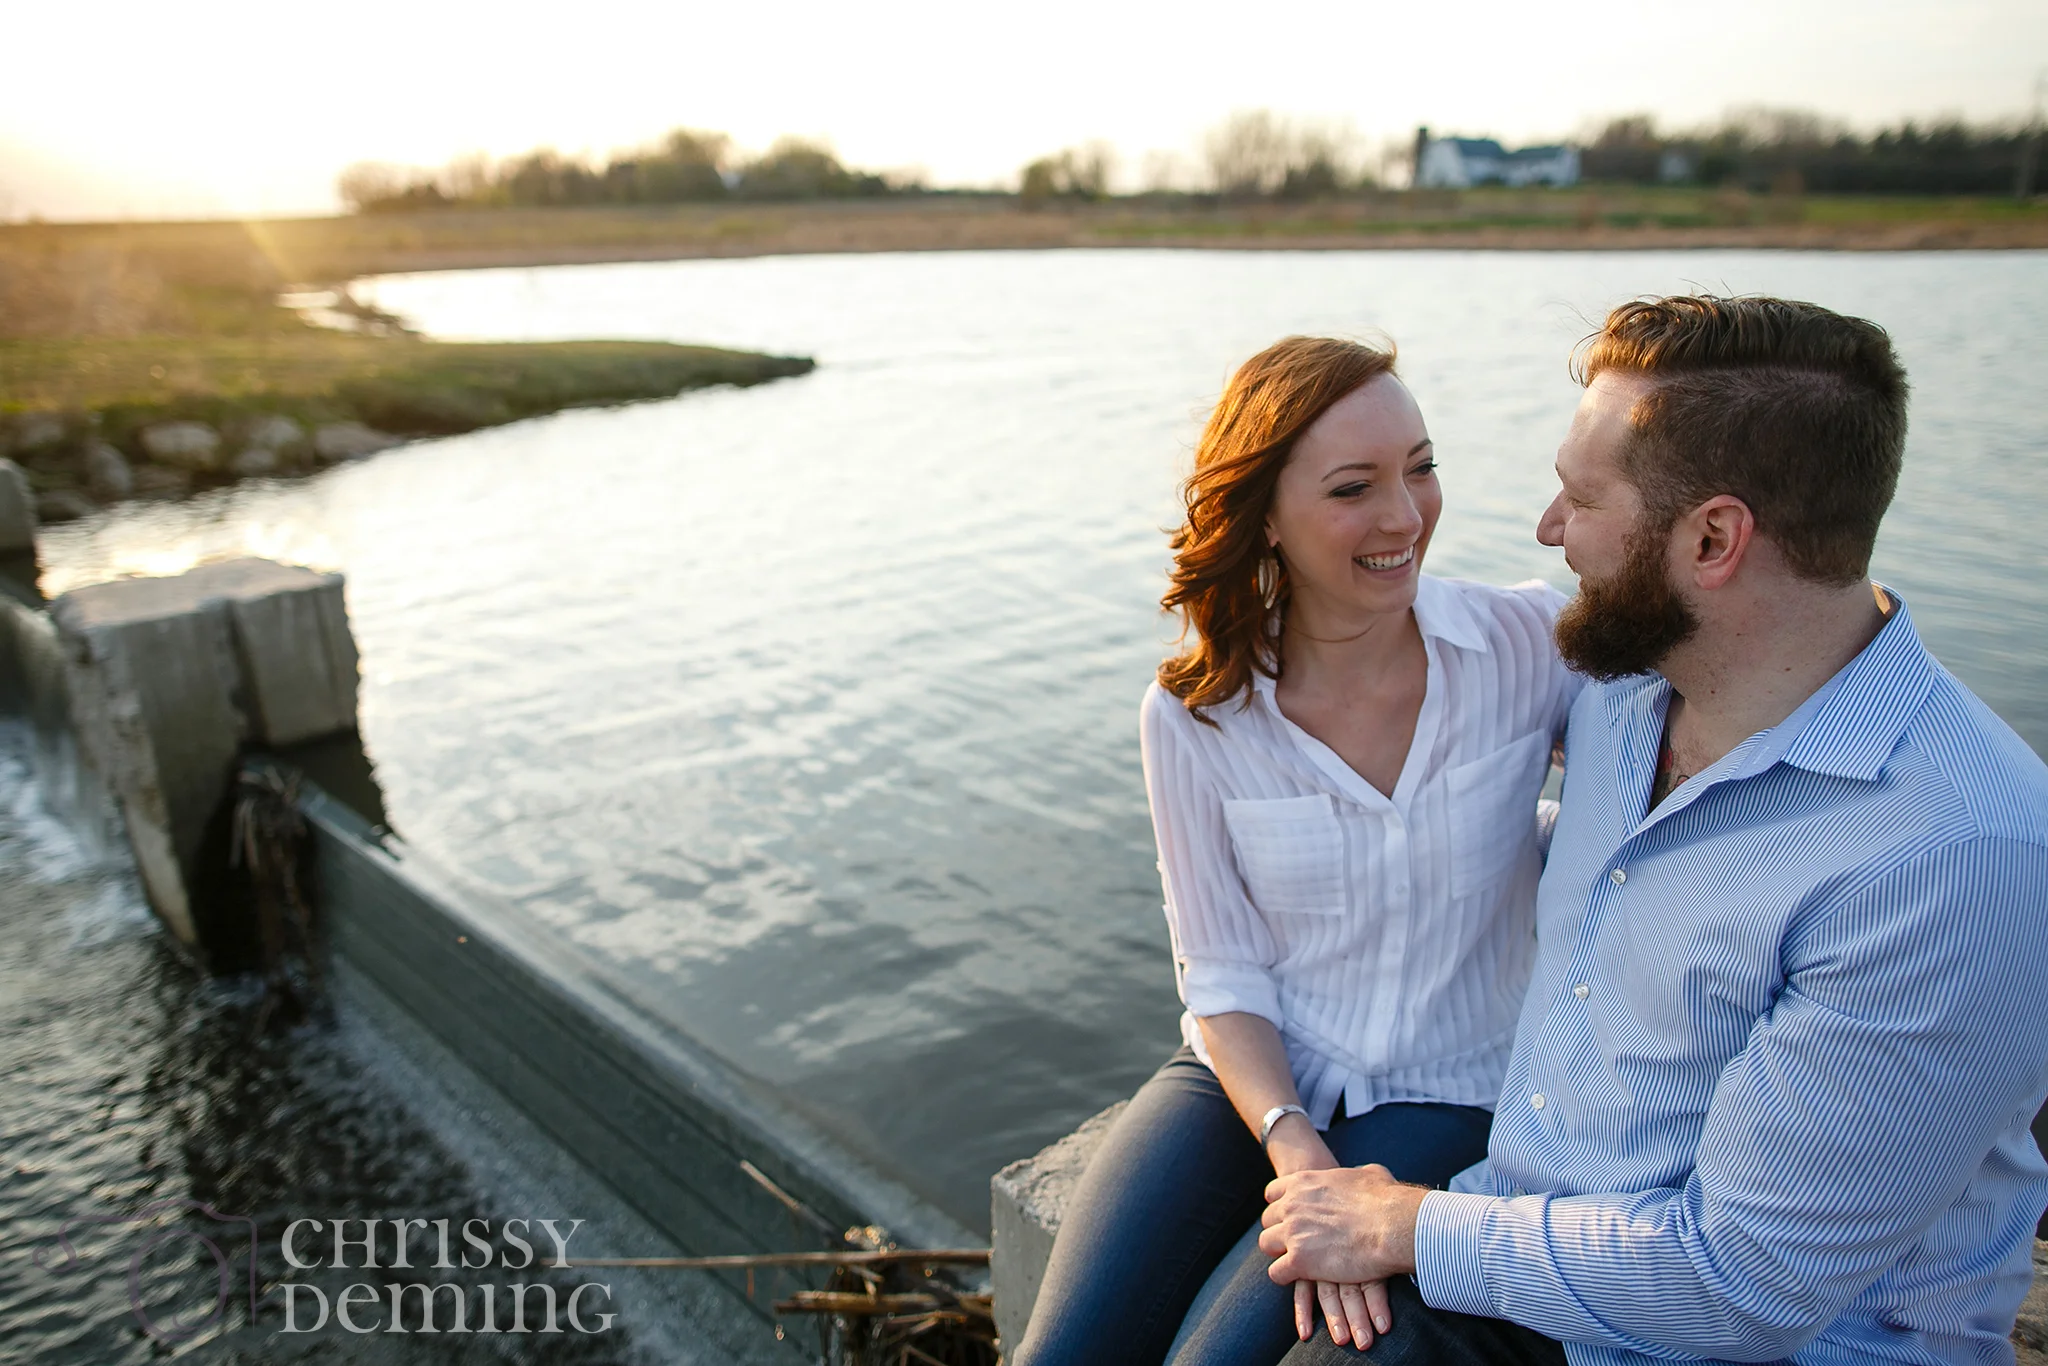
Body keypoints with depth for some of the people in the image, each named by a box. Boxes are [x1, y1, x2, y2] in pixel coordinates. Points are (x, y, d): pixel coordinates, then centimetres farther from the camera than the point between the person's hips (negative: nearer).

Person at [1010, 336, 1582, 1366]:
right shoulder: (1191, 716, -9)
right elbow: (1223, 972, -5)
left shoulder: (1532, 646, -11)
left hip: (1440, 1098, -1)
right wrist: (1293, 1149, -18)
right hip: (1251, 1071, 1)